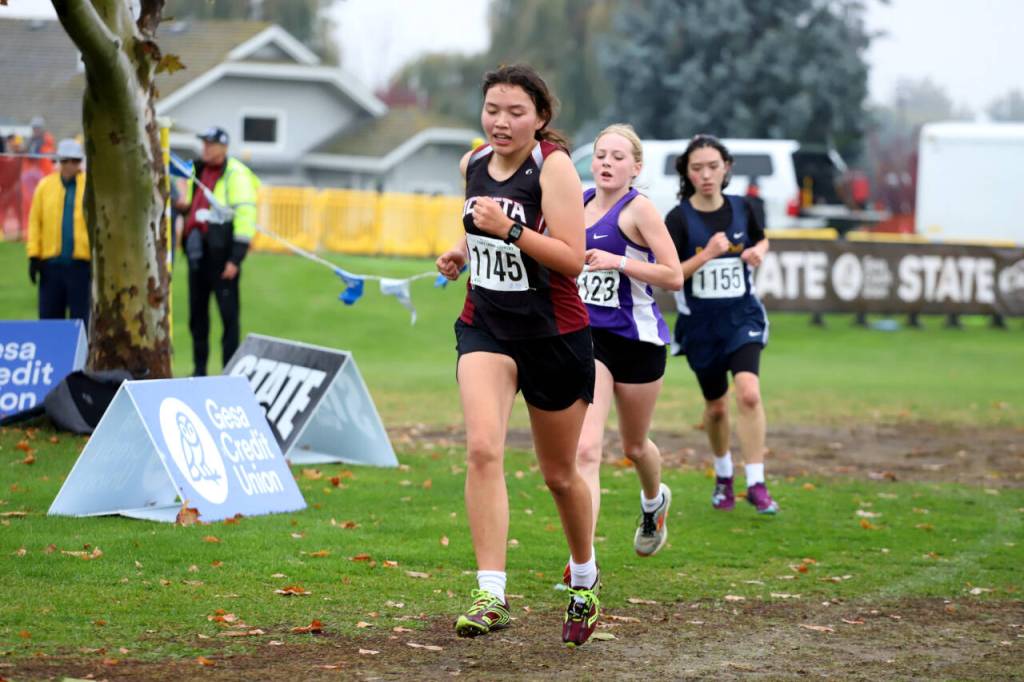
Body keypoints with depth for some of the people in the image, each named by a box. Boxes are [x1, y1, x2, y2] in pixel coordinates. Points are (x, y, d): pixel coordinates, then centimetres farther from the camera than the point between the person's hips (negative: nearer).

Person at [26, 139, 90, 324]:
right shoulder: (45, 185, 5)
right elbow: (35, 222, 4)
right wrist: (33, 256, -1)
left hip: (80, 263, -2)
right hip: (51, 262, 2)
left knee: (80, 316, 2)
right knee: (49, 315, 6)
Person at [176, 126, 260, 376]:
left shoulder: (236, 175, -9)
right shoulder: (199, 170, 15)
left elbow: (245, 216, -15)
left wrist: (236, 258, -19)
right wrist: (184, 207, 6)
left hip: (221, 252, -8)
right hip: (198, 252, 8)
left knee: (228, 313, -4)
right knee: (197, 313, 10)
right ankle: (199, 369, 18)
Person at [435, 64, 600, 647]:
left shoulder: (554, 166, -14)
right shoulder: (474, 164, 5)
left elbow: (574, 260, -20)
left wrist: (510, 230, -29)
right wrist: (462, 253, 5)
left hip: (554, 334, -4)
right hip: (486, 327, 4)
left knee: (560, 474, 11)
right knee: (483, 448, -21)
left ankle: (584, 581, 38)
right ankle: (492, 595, -23)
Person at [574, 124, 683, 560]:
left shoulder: (638, 209, -11)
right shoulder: (580, 203, 6)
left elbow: (673, 277, -16)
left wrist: (617, 262, -23)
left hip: (637, 339, -3)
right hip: (588, 338, 3)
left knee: (634, 446, 19)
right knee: (585, 447, -16)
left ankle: (654, 501, 55)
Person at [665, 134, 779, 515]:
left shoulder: (742, 209, -1)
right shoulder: (678, 219, -10)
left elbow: (761, 240, 20)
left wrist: (757, 252, -4)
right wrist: (707, 254, -25)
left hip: (742, 316, 1)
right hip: (700, 323, -1)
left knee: (749, 394, -20)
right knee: (716, 406, 12)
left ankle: (756, 484, -16)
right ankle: (723, 477, 37)